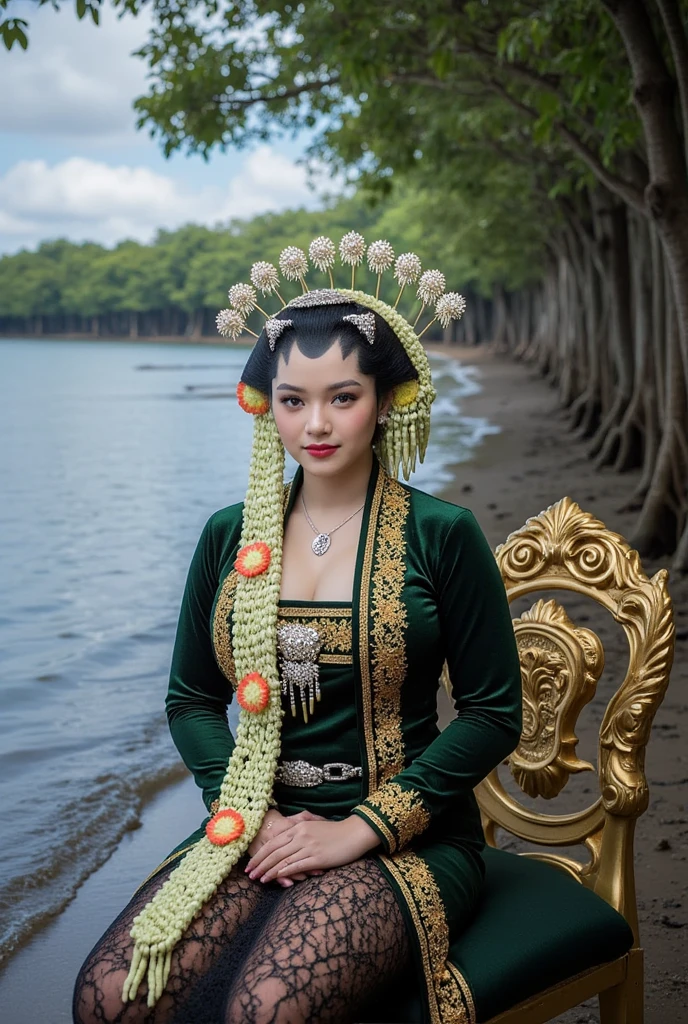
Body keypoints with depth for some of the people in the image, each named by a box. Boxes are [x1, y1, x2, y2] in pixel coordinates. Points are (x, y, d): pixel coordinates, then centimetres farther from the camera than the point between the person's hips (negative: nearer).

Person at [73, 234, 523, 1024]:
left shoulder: (440, 536, -3)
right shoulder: (231, 537, 8)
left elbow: (493, 714, -3)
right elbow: (191, 699, 13)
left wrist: (360, 828, -11)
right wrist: (253, 815, -5)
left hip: (406, 839, -3)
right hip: (256, 829, 4)